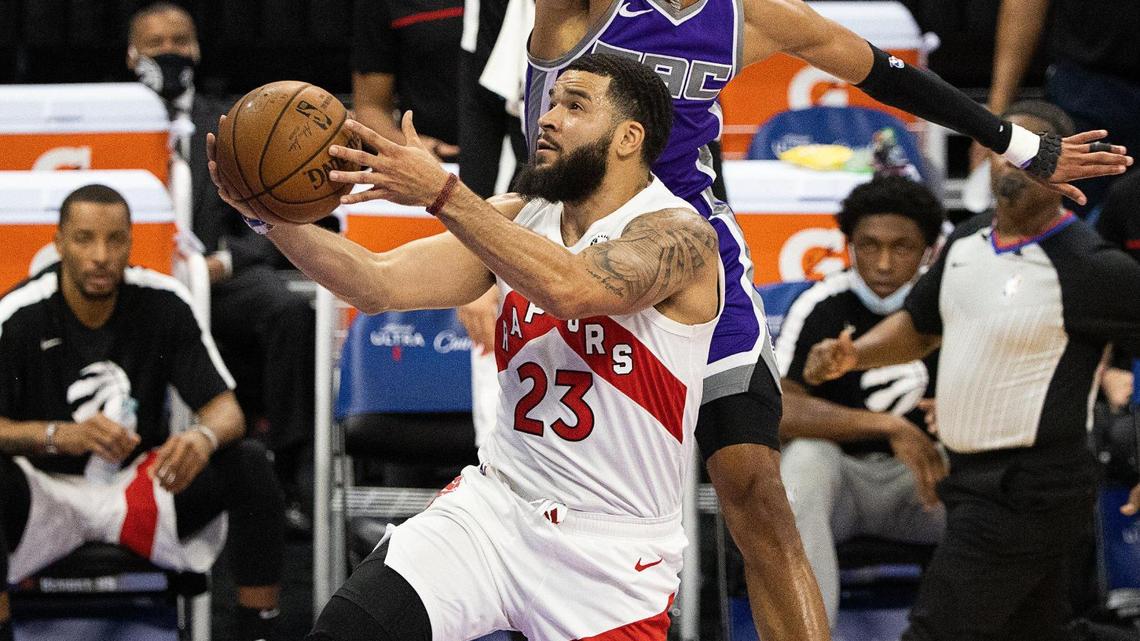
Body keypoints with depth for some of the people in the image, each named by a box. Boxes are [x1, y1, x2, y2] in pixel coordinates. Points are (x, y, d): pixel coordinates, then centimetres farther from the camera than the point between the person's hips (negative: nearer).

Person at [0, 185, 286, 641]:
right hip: (49, 492, -3)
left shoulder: (164, 304, -5)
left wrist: (204, 438, -32)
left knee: (251, 465, -21)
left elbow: (225, 407, -6)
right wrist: (63, 436, -38)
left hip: (140, 488, 3)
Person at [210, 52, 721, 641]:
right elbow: (378, 285, -2)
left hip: (613, 552, -4)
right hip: (496, 501, 4)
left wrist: (442, 193, -37)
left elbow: (570, 288, -32)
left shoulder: (680, 235, -12)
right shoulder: (515, 218, 6)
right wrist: (270, 215, -18)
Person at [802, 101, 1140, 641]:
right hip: (973, 477, 9)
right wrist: (852, 355, 3)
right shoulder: (968, 241, 8)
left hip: (1027, 492, -9)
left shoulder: (1088, 268, -17)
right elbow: (919, 326, 22)